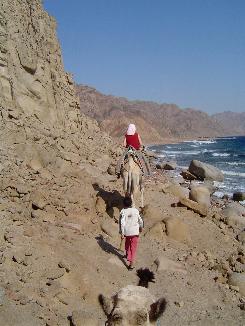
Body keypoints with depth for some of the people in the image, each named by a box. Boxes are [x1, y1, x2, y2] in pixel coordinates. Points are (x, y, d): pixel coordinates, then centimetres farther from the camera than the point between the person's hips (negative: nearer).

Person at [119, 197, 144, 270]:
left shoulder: (123, 211, -9)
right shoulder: (135, 210, -3)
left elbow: (122, 223, -15)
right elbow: (140, 221, 5)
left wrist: (122, 233, -10)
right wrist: (141, 228, 24)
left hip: (127, 231, 0)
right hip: (135, 231, 0)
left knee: (127, 243, 29)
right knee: (133, 247, 3)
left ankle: (128, 255, 47)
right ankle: (131, 263, -4)